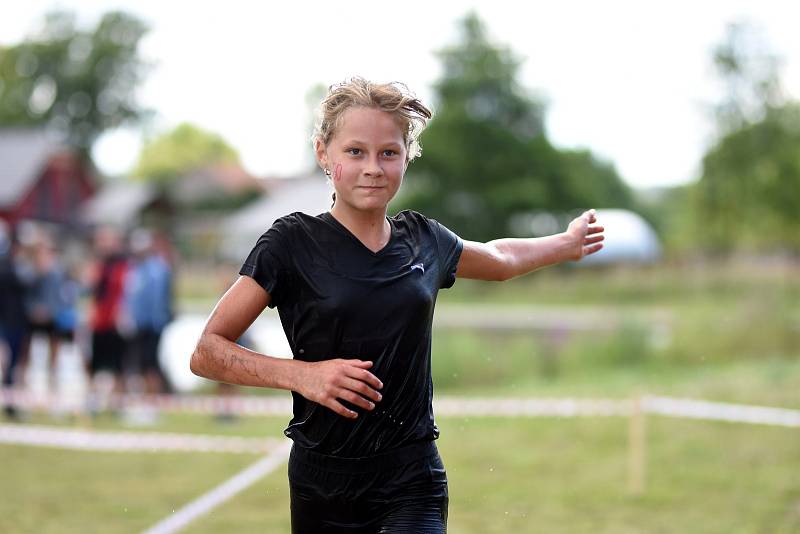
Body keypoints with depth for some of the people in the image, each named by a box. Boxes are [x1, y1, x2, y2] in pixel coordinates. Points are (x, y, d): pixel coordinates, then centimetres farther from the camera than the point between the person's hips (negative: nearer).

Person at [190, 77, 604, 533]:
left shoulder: (425, 240, 6)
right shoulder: (293, 243, -6)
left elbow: (497, 259, 31)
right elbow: (207, 353, -8)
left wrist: (567, 243, 42)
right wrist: (303, 375, -19)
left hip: (412, 482, 2)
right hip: (321, 482, -2)